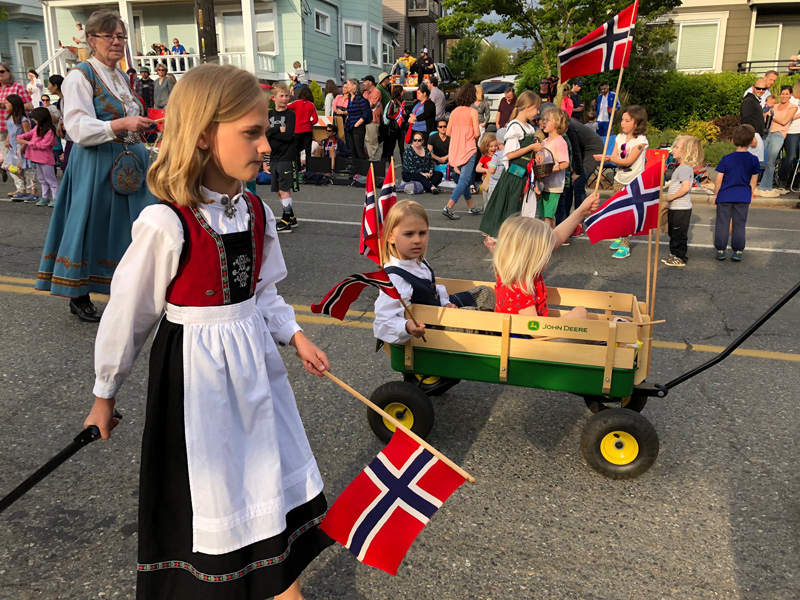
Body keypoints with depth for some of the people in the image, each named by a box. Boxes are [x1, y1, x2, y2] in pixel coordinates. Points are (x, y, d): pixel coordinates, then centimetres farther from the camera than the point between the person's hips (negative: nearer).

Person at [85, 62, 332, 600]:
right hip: (195, 369, -6)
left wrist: (294, 335, -1)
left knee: (278, 480, 17)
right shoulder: (166, 225, -20)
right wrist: (105, 393, 1)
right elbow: (128, 314, -10)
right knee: (206, 495, 10)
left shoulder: (256, 213, -2)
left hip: (254, 362, 6)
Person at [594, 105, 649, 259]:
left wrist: (609, 158, -33)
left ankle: (625, 246, -2)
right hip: (620, 179, 6)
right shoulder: (620, 137, 4)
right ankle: (621, 236, 34)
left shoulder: (641, 140, -16)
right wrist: (606, 158, -27)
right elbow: (615, 157, -4)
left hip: (635, 182, -6)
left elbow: (629, 161, -23)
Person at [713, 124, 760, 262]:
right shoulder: (753, 160, -3)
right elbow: (753, 181, 3)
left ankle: (721, 250, 10)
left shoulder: (727, 159, -8)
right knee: (739, 224, 8)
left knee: (722, 223, 7)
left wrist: (716, 194, 5)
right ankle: (738, 251, 11)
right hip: (743, 197, 1)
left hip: (725, 195, -1)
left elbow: (719, 179, -6)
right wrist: (750, 195, 15)